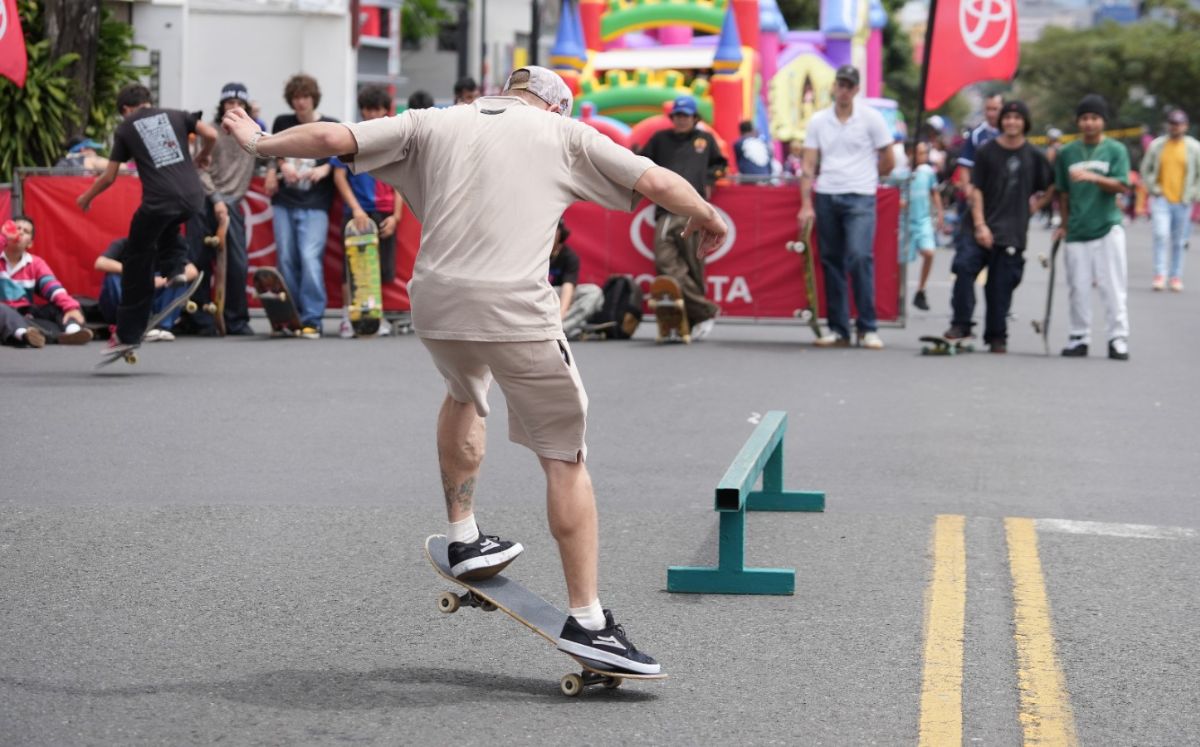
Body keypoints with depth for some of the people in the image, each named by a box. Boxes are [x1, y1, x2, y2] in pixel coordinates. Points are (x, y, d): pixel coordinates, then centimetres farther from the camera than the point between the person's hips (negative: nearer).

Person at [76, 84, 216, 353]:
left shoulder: (125, 129, 12)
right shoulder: (175, 115, 15)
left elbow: (109, 177, 13)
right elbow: (211, 135, 3)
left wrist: (86, 198, 31)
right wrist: (204, 156, 25)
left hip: (158, 202, -3)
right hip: (193, 199, 3)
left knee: (137, 265, 11)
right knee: (167, 226, 39)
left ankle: (128, 333, 13)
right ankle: (175, 267, 17)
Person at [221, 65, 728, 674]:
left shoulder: (433, 125, 17)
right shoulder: (563, 133, 13)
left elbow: (333, 138, 13)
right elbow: (656, 180, 11)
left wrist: (261, 142, 29)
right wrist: (707, 219, 30)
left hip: (436, 305, 4)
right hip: (517, 312, -4)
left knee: (464, 395, 37)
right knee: (565, 458, 4)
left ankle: (464, 538, 39)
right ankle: (587, 620, 0)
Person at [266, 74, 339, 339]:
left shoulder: (331, 127, 3)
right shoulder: (282, 123, 12)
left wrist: (325, 169, -11)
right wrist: (279, 166, 6)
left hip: (314, 206, -4)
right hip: (284, 203, 4)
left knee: (310, 259, -16)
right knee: (286, 260, 3)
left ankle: (312, 320, -15)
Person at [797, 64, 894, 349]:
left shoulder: (871, 118, 1)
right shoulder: (818, 121, 9)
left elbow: (887, 161, 6)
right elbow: (809, 166, 6)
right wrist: (806, 204, -1)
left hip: (860, 198, -4)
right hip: (826, 197, 4)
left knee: (860, 257, -17)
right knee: (831, 262, 5)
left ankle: (868, 328, -12)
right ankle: (838, 329, 11)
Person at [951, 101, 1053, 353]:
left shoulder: (1034, 156, 5)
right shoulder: (986, 151, 2)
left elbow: (1051, 187, 19)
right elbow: (976, 190, -2)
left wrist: (1036, 205, 7)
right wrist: (980, 225, -10)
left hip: (1013, 232, 1)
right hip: (980, 229, -1)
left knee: (1001, 285, 2)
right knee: (964, 269, -17)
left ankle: (996, 337, 13)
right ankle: (960, 325, -5)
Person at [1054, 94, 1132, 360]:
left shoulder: (1116, 150, 2)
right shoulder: (1067, 153, 10)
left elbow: (1121, 186, -9)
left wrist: (1093, 177, -22)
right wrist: (1064, 224, 11)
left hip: (1108, 228, -3)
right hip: (1077, 231, 3)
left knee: (1113, 286, -5)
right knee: (1078, 288, 3)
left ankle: (1118, 338, -2)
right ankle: (1079, 338, 12)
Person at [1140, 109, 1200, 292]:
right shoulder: (1156, 146, 2)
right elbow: (1145, 170, 11)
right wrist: (1154, 188, 0)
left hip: (1183, 201, 0)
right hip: (1161, 199, 0)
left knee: (1178, 241, 6)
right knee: (1161, 235, -14)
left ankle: (1176, 277, 14)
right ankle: (1160, 275, -11)